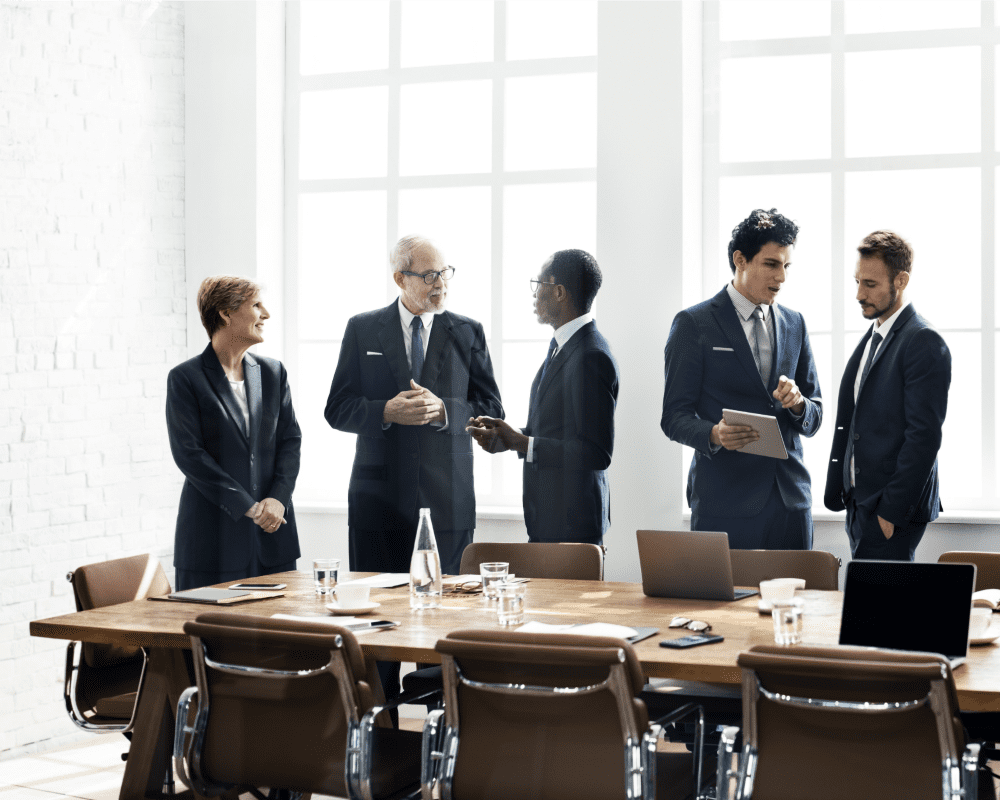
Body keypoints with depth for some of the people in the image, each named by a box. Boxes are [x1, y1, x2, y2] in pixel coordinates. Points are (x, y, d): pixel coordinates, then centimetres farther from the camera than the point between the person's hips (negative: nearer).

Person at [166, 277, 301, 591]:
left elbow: (290, 439, 8)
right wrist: (247, 506, -14)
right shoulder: (185, 378, -3)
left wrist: (278, 498, -8)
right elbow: (188, 453, -10)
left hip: (272, 533, 5)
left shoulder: (272, 372, 12)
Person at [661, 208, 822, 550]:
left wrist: (798, 404, -7)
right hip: (725, 502, -4)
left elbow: (814, 418, 16)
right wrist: (714, 434, -24)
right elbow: (674, 417, -3)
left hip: (791, 497, 4)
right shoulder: (693, 324, 0)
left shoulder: (794, 324, 15)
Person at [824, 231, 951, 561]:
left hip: (893, 510, -8)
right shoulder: (872, 337, 17)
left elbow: (924, 435, -17)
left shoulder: (924, 343, -11)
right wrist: (836, 493, 13)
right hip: (859, 503, 8)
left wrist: (892, 511, -19)